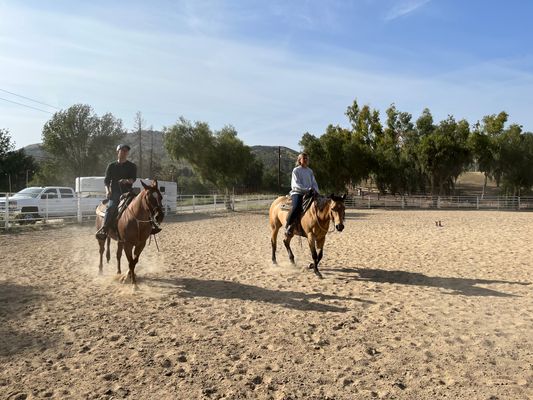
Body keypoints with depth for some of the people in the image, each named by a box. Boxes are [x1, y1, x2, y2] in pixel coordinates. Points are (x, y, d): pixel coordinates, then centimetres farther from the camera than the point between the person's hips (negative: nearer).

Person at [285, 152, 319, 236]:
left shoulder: (310, 171, 17)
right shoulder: (296, 170, 0)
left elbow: (314, 183, 15)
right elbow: (296, 184, -10)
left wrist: (316, 191, -5)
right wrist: (307, 189, -20)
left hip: (309, 193, 5)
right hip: (297, 192, -5)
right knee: (296, 207, -32)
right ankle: (287, 226, -19)